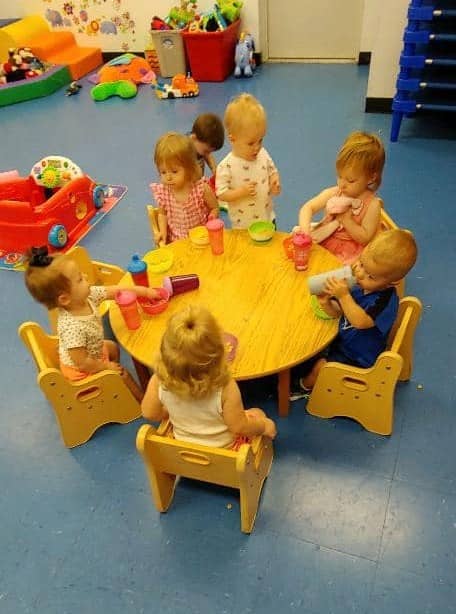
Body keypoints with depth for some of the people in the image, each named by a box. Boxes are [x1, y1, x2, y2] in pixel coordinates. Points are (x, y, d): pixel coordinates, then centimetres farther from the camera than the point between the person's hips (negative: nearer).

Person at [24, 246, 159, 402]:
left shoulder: (87, 295, -24)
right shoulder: (72, 328, -45)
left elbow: (115, 291, -9)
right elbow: (82, 364, -35)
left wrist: (144, 291, -7)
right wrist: (106, 366, -18)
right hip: (82, 370, -7)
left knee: (113, 347, 29)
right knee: (123, 375, 7)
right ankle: (143, 400, 33)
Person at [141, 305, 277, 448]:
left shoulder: (159, 382, -29)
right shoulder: (225, 388, -39)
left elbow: (149, 413, -12)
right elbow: (239, 427, -26)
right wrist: (264, 426, -7)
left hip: (184, 446, 3)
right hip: (224, 449, -3)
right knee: (257, 414, 23)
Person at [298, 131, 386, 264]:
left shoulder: (372, 204, -14)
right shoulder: (332, 193, -4)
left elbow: (364, 238, -15)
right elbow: (308, 207, -7)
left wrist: (345, 218, -22)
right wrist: (305, 227, -27)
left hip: (349, 254, -4)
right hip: (322, 243, 4)